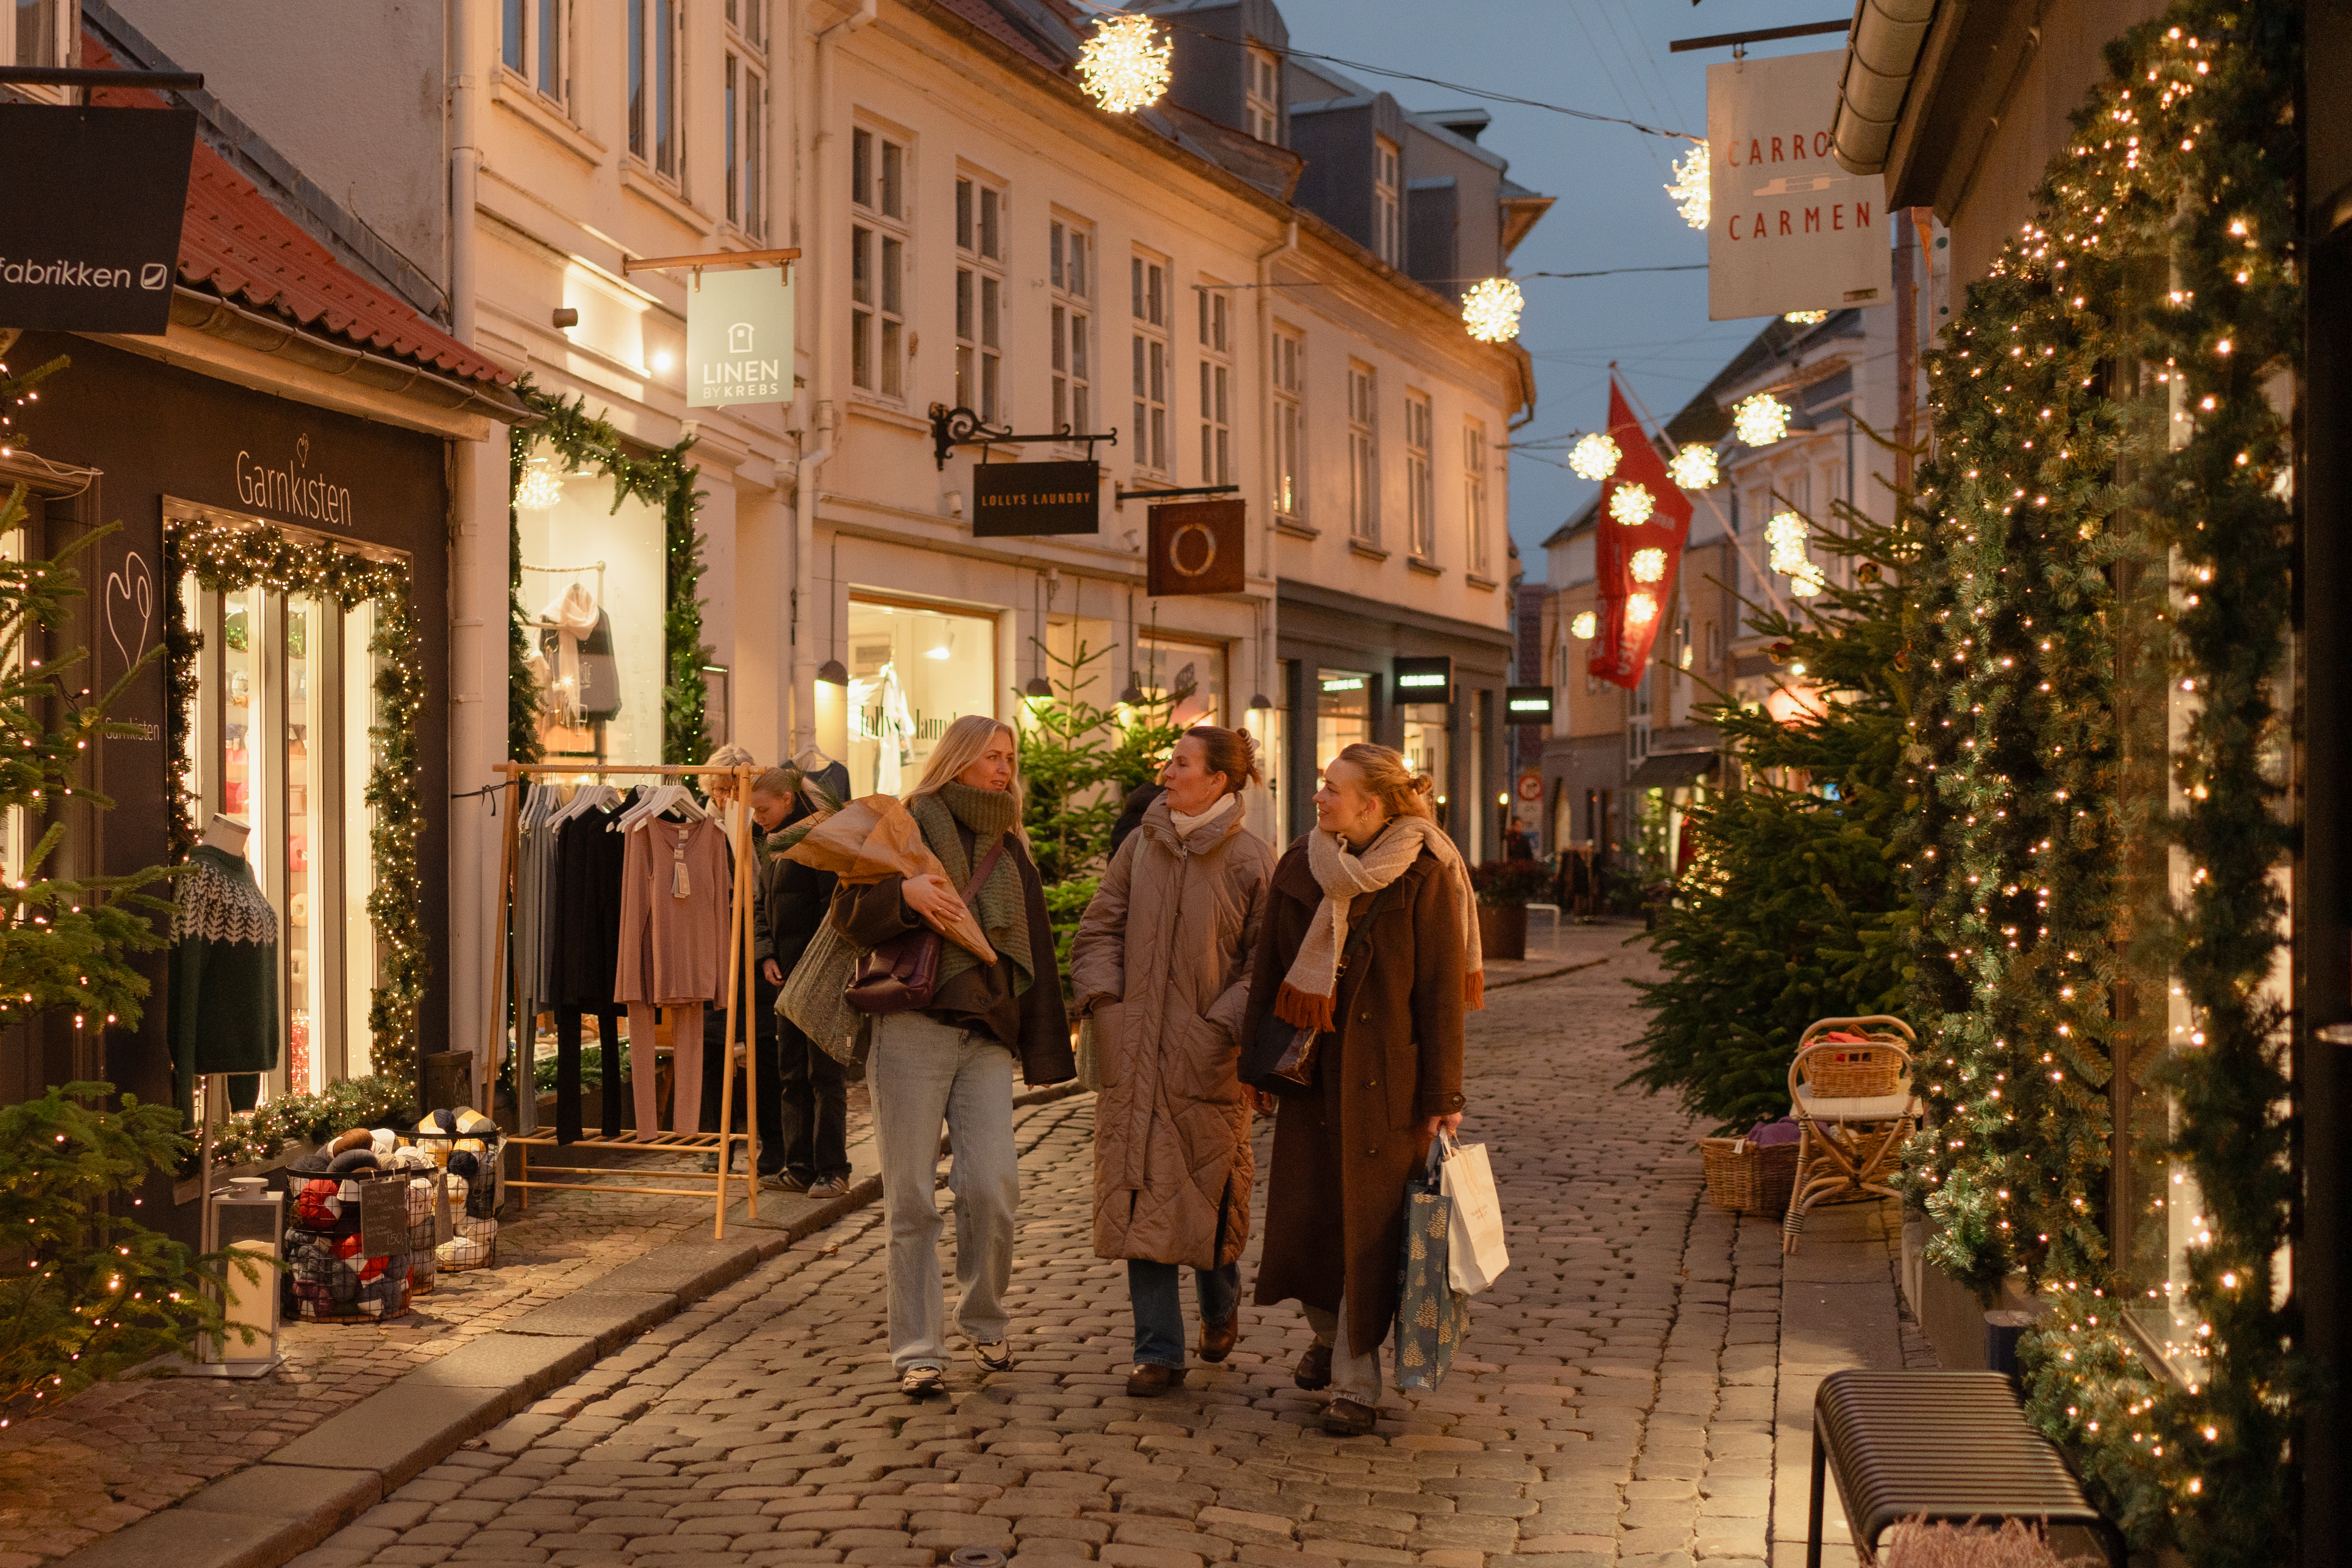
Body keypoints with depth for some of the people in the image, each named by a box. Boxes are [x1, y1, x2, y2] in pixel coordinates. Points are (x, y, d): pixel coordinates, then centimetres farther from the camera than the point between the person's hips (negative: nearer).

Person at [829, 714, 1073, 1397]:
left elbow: (1034, 949, 18)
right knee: (911, 1196, -2)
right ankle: (917, 1352, 5)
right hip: (911, 1027, -3)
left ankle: (984, 1321, 17)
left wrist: (1042, 1049, 12)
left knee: (993, 1187, -6)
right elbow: (847, 912, -2)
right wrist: (904, 892, -22)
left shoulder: (1011, 849, 19)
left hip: (986, 1034, 3)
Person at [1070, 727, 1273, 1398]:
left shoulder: (1251, 861, -4)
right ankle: (1158, 1352, 6)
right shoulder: (1141, 845, 7)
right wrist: (1103, 999, -2)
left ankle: (1220, 1304, 38)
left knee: (1211, 1190, 8)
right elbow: (1100, 928, 12)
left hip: (1208, 1060, -3)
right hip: (1136, 1051, 3)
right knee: (1143, 1196, 0)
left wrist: (1226, 1027, -14)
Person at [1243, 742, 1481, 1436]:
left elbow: (1443, 992, -8)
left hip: (1386, 1078, -4)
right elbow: (1268, 970, 11)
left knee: (1369, 1225, 0)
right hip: (1311, 1069, 4)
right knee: (1302, 1217, 5)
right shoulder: (1301, 865, 4)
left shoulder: (1424, 877, -9)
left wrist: (1443, 1097, -8)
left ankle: (1356, 1382, 11)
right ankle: (1328, 1329, 34)